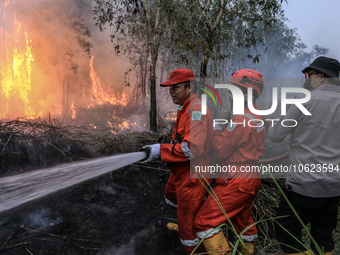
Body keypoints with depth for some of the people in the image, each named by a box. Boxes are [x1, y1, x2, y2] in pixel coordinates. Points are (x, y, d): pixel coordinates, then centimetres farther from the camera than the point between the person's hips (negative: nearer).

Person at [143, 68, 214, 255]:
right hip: (181, 170, 11)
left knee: (188, 223, 3)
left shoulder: (196, 110, -25)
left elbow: (193, 148, -33)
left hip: (192, 175, -11)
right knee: (171, 197, 34)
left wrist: (161, 150, -30)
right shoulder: (185, 108, 9)